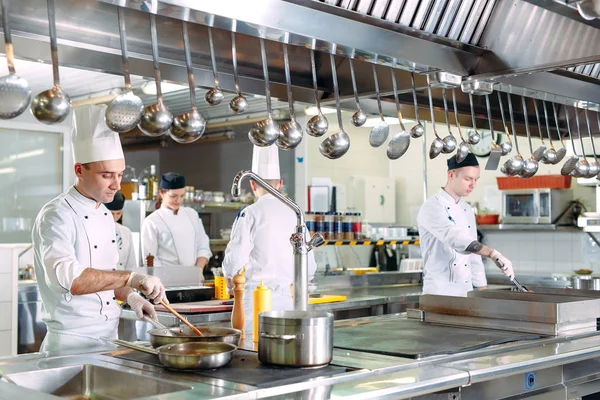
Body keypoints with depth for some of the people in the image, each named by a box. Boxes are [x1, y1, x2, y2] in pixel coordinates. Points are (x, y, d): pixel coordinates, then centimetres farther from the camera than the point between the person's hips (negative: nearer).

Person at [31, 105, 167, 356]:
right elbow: (66, 277, -33)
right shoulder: (57, 216, -17)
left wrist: (129, 296, 2)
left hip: (109, 338, 8)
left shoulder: (105, 215, 10)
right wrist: (131, 278, -38)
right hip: (73, 344, -8)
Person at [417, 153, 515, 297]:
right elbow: (454, 237, -28)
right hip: (439, 291, -7)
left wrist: (483, 289, 13)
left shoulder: (467, 211, 14)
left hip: (466, 290, 7)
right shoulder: (432, 207, -12)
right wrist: (493, 254, -38)